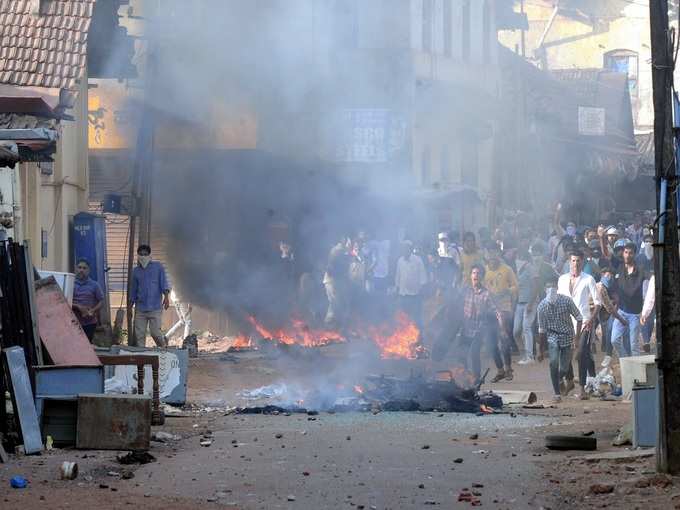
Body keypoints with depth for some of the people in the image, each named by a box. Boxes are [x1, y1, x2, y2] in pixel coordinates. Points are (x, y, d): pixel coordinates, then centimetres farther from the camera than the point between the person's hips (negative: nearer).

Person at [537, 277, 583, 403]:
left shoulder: (566, 300, -14)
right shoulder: (542, 306, -10)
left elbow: (579, 318, -3)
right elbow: (542, 329, 0)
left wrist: (577, 335, -11)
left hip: (567, 337, 0)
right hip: (552, 337, 0)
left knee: (564, 368, 0)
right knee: (554, 363, -20)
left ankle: (560, 380, 38)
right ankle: (557, 393, -8)